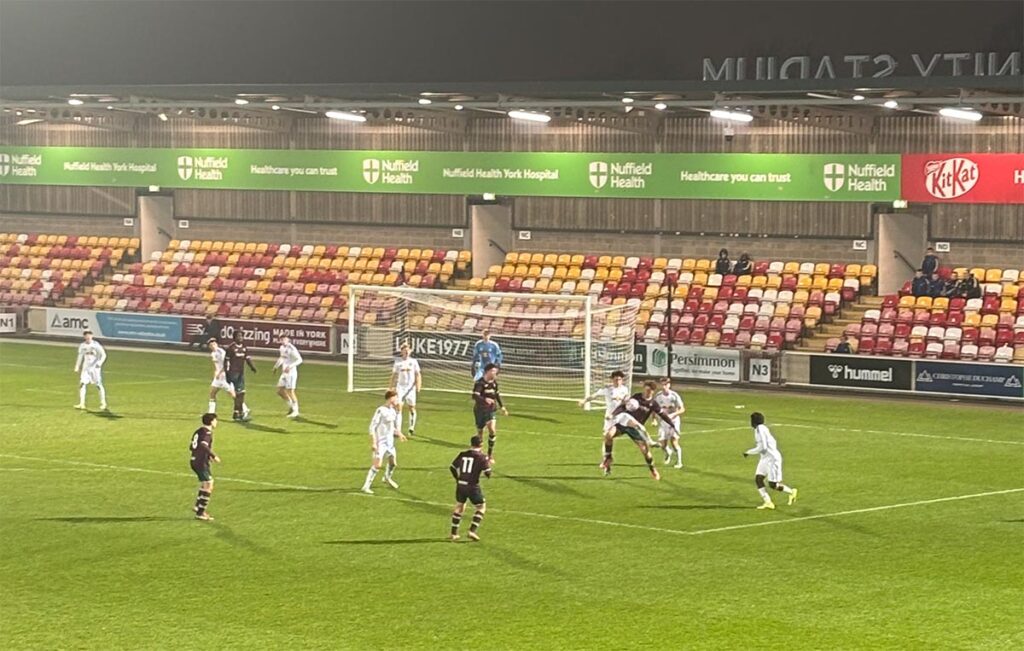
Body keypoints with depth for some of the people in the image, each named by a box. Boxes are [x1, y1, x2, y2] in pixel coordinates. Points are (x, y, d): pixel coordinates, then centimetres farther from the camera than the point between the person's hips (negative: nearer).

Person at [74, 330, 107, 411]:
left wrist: (100, 362, -27)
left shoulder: (96, 345, -9)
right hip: (86, 367, 4)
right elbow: (80, 357, 18)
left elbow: (103, 355, -11)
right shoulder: (82, 346, 6)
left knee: (99, 385, -2)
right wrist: (77, 367, 16)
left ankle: (103, 403, 10)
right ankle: (82, 403, -6)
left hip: (95, 367, -4)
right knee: (82, 384, -8)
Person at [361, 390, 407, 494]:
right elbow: (372, 427, -17)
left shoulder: (393, 411, 7)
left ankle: (387, 478, 47)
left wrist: (399, 434, 7)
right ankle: (366, 486, -9)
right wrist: (373, 443, -20)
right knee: (377, 465, -15)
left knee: (393, 463, 18)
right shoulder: (381, 410, -17)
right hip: (380, 442, -8)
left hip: (390, 442, 8)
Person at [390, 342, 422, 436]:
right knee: (399, 408, -9)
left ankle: (411, 428, 21)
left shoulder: (413, 362, 2)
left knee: (412, 408, 3)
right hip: (400, 387, -1)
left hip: (411, 388, 1)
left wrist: (418, 385, -13)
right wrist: (392, 387, 6)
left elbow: (418, 375, 1)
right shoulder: (397, 362, 3)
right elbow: (394, 375, 9)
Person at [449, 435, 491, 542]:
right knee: (481, 507, 12)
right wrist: (488, 463, 8)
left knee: (459, 506, 21)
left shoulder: (462, 454, 5)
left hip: (460, 485, 5)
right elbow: (487, 473, -11)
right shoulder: (481, 457, -9)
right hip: (473, 487, -5)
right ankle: (473, 531, -2)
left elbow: (452, 467, 10)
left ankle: (454, 533, 23)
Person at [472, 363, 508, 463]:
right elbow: (475, 396, -27)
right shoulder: (480, 383, -16)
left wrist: (502, 407, 22)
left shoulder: (494, 382, 5)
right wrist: (485, 399, -43)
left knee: (493, 430, -11)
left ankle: (490, 454, 1)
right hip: (480, 410, -5)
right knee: (480, 432, 4)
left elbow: (497, 395, 20)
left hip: (491, 410, 5)